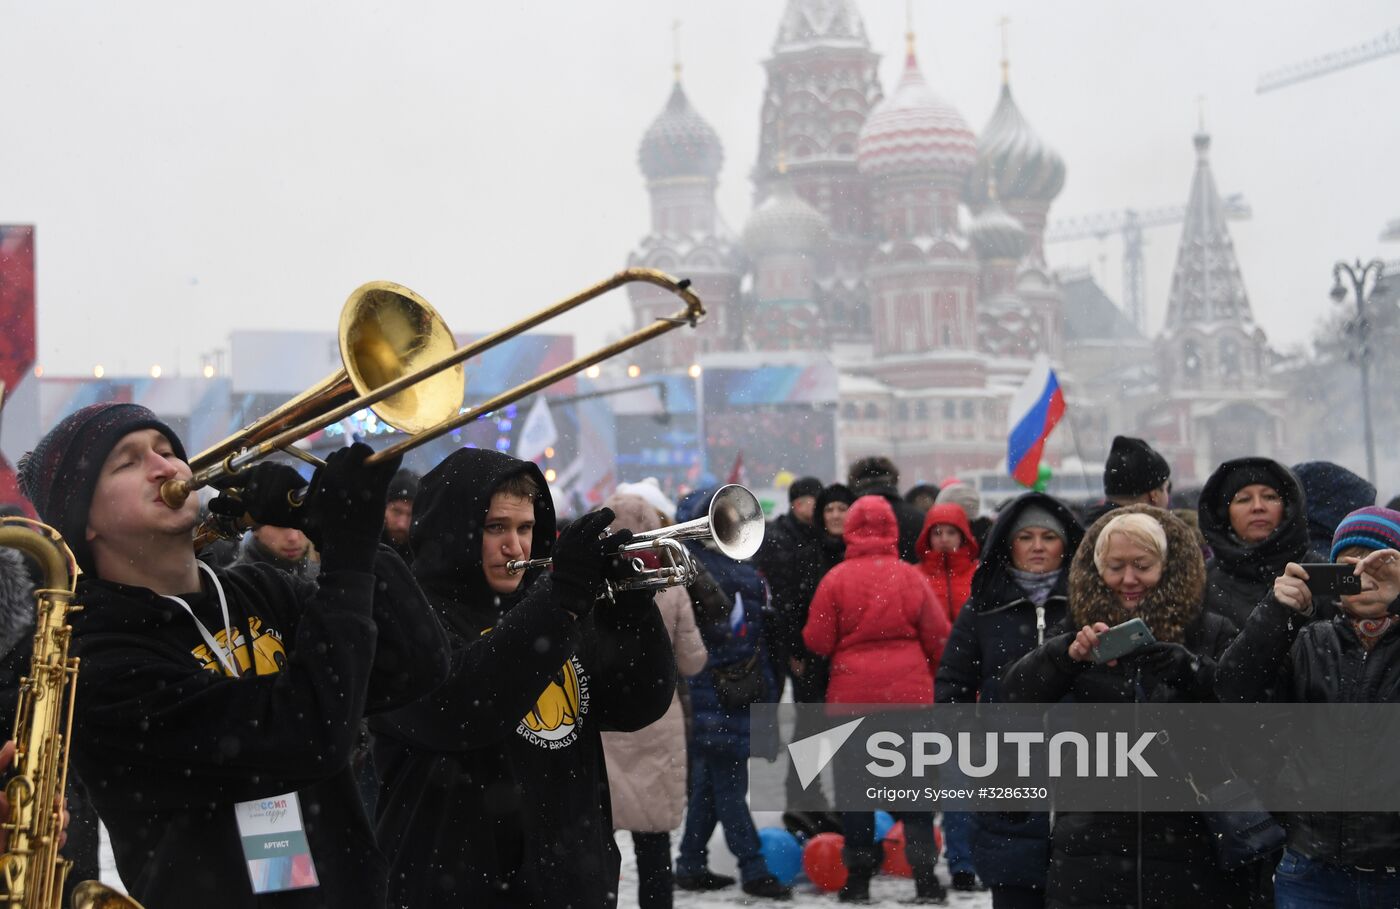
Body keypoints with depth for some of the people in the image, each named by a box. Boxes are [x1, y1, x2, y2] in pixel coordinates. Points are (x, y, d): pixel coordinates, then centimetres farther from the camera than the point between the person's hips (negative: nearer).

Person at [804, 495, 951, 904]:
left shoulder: (836, 579, -8)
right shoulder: (911, 577, -4)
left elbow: (817, 641, -5)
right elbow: (939, 637, 3)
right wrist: (931, 675, 21)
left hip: (852, 695, -1)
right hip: (909, 694, 1)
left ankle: (858, 877, 11)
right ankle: (925, 875, 5)